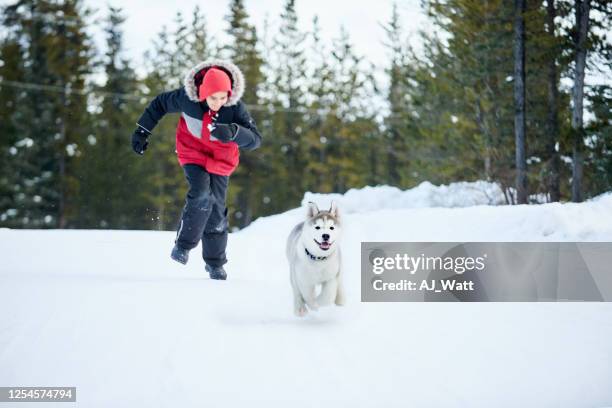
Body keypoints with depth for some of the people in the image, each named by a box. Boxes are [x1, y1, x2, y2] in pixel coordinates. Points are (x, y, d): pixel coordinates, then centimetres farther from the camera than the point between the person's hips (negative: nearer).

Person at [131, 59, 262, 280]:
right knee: (201, 195, -25)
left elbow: (255, 139, -32)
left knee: (216, 208, 3)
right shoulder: (186, 97, -25)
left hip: (220, 159, 1)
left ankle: (215, 263, 19)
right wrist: (142, 131, -1)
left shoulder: (235, 107, -26)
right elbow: (160, 103, -5)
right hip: (192, 152, -1)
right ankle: (183, 244, -6)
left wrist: (232, 132, -50)